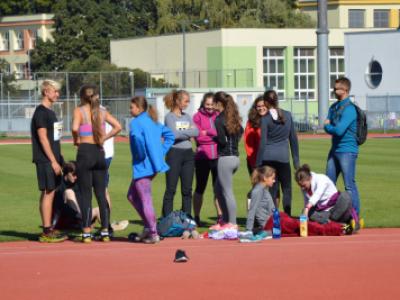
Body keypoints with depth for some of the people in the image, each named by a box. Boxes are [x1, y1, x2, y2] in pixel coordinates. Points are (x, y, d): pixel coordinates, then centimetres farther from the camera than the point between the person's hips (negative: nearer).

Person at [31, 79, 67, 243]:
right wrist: (53, 161, -19)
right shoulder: (41, 112, -12)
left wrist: (58, 159, 17)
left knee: (49, 193, 10)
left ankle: (49, 229, 14)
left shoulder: (50, 112, 17)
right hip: (45, 160, -9)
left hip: (52, 159, 9)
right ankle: (47, 232, -7)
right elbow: (43, 138, -17)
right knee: (48, 193, -8)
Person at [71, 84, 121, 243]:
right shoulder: (102, 111, 8)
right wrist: (104, 138, 7)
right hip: (99, 152, 4)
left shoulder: (79, 111, -5)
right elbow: (117, 126, 5)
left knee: (85, 194, 1)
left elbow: (75, 128, -22)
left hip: (85, 151, -4)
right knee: (101, 194, 10)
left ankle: (87, 232, -2)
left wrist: (76, 140, -4)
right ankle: (105, 231, 9)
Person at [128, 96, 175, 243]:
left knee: (145, 200, -1)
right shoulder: (152, 121, 13)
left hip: (142, 166, -9)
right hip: (154, 164, 9)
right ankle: (149, 227, 18)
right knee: (132, 196, 19)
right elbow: (169, 135, 20)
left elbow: (137, 138, -31)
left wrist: (141, 156, -17)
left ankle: (153, 234, 3)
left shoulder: (136, 123, -12)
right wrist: (161, 152, 14)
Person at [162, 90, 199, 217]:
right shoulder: (170, 117, -3)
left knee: (187, 189, 8)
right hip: (174, 153, -6)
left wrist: (182, 133, -9)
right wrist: (188, 132, -3)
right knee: (171, 189, -4)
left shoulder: (187, 117, 15)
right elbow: (173, 134, -17)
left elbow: (196, 132, 2)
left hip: (188, 154, 6)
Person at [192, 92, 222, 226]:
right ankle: (196, 217, 14)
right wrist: (215, 135, -7)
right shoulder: (198, 117, -1)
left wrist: (207, 132, -8)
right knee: (200, 188, 7)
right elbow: (199, 137, -9)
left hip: (217, 156, 2)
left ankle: (220, 216, 9)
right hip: (203, 157, -2)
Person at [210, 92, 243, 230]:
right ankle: (225, 220, 21)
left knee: (227, 191, -2)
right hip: (235, 157, 8)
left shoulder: (219, 119, -13)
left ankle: (232, 223, 0)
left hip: (225, 158, -8)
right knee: (218, 189, 19)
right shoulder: (234, 118, 11)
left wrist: (214, 138, 1)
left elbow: (222, 141, -17)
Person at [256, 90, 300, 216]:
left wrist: (258, 164, -1)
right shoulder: (288, 115, 3)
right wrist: (296, 159, 15)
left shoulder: (265, 119, -5)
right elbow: (293, 138, 8)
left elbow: (263, 143, -6)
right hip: (283, 157, 1)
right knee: (287, 189, 10)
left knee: (273, 189, 5)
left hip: (268, 157, -1)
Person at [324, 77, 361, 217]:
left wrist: (328, 126, -3)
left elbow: (339, 130, -22)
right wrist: (332, 128, -13)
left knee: (349, 185, -7)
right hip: (335, 150, 9)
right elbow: (326, 127, 9)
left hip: (347, 151, -9)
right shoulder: (334, 107, 12)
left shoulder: (349, 109, -14)